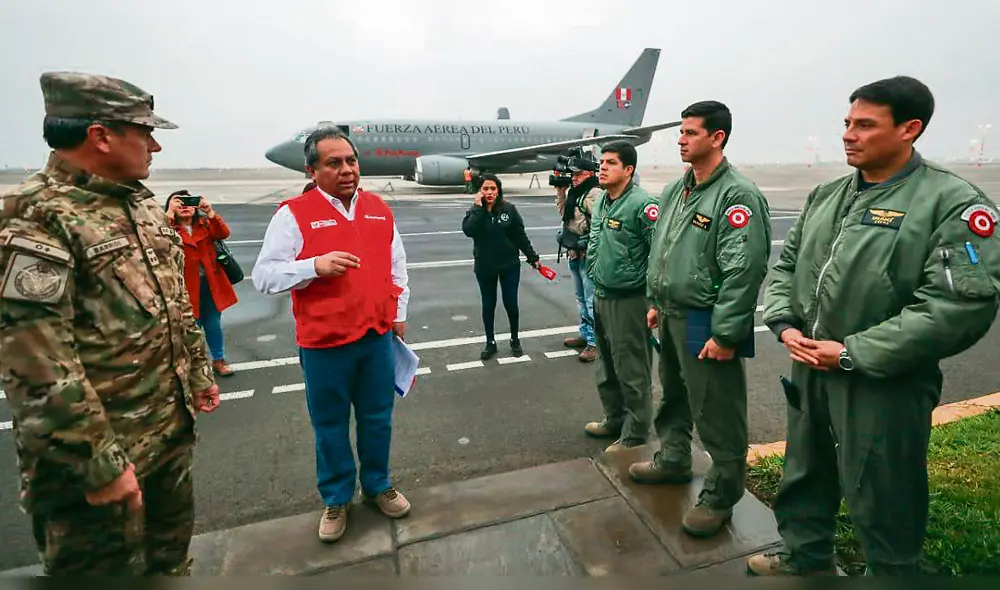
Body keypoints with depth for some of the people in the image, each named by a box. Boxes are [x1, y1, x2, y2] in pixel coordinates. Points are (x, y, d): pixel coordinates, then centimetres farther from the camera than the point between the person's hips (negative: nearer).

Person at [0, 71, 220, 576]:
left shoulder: (142, 203, 8)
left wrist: (199, 371, 17)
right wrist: (98, 464, -22)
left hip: (172, 428, 8)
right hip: (100, 452, -7)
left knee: (171, 557, 25)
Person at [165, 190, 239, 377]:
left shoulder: (205, 223, 6)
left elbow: (223, 234, -13)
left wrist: (210, 212, -24)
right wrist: (169, 213, -25)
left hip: (210, 282, 2)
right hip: (187, 285, -2)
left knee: (213, 324, 14)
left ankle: (218, 360, 30)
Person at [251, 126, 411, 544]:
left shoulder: (379, 209, 7)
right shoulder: (293, 214, -8)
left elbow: (397, 266, 15)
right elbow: (263, 276, -9)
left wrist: (399, 314, 15)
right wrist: (315, 266, -23)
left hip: (377, 336, 4)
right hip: (324, 343, -3)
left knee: (378, 419, 16)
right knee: (330, 426, 12)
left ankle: (378, 485, 38)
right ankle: (336, 499, 34)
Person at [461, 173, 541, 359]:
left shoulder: (509, 209, -5)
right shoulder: (475, 211, -3)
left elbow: (520, 236, 1)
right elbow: (469, 231, -22)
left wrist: (533, 258, 3)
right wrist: (478, 207, -21)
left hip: (509, 265, -1)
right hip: (484, 267, 1)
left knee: (511, 303, 6)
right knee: (488, 305, 11)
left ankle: (515, 340, 27)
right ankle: (490, 342, 26)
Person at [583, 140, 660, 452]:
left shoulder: (643, 204, -17)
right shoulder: (600, 200, 9)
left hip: (629, 300, -9)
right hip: (601, 296, 9)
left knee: (632, 372, 4)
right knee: (607, 367, 21)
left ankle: (635, 435, 21)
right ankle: (614, 419, 40)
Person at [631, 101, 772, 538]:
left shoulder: (738, 196, -16)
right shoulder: (675, 190, 10)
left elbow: (744, 271, -22)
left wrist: (725, 334, -21)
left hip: (705, 323, -8)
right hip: (671, 316, 9)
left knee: (717, 415, 5)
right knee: (673, 396, 24)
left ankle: (720, 495, 23)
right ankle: (672, 461, 44)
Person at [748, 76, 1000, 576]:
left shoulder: (952, 202, -13)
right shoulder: (826, 195, 8)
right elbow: (786, 263, 12)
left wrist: (853, 353, -21)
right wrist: (785, 325, -4)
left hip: (884, 386, -7)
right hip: (809, 369, 7)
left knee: (881, 499, 11)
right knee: (804, 475, 23)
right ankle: (804, 559, 46)